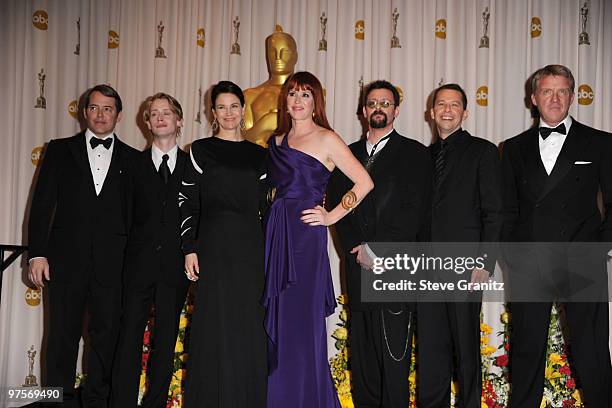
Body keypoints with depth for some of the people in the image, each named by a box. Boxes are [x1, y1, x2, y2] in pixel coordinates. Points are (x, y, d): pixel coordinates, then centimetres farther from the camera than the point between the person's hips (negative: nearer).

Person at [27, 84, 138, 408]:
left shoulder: (132, 159, 10)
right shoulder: (60, 150, 9)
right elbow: (42, 204, 4)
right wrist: (37, 254, -4)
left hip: (112, 260, 1)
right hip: (66, 257, 0)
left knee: (107, 333, 4)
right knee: (63, 333, 4)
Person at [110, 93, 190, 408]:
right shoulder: (135, 164, 6)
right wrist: (127, 250, -2)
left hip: (175, 264, 1)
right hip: (139, 262, 0)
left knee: (166, 338, 6)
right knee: (130, 335, -1)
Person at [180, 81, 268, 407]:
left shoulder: (258, 154, 12)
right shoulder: (200, 150, 4)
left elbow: (264, 204, 13)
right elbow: (187, 201, 1)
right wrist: (189, 249, -6)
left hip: (250, 248, 3)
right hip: (214, 245, -3)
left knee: (249, 328, 6)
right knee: (214, 326, 1)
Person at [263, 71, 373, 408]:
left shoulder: (326, 139, -2)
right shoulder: (277, 141, 15)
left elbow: (364, 182, -5)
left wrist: (332, 216, -6)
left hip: (306, 236, -6)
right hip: (275, 234, 6)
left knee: (302, 322, -3)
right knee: (276, 324, 8)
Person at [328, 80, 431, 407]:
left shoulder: (414, 154, 3)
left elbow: (414, 212, -7)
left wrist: (377, 249, -12)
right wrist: (356, 248, -6)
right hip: (358, 269, 4)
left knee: (394, 355, -4)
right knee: (361, 356, 9)